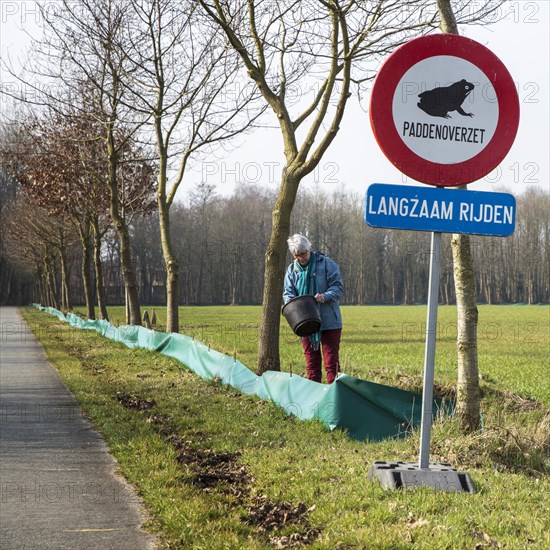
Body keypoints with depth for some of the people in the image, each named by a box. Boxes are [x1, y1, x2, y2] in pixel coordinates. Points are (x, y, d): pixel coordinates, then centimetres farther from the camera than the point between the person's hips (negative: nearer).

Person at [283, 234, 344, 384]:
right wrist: (291, 302, -18)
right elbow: (288, 292, 6)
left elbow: (338, 287, -7)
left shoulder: (326, 264, -4)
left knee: (331, 361, -3)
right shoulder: (292, 270, 8)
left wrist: (325, 296, -26)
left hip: (329, 322, -4)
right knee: (311, 362, 10)